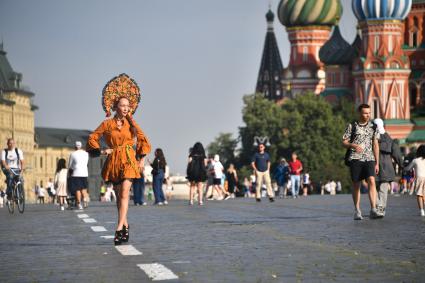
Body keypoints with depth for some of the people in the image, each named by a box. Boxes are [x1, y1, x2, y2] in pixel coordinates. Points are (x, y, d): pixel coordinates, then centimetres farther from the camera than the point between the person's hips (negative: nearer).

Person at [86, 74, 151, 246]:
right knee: (119, 195, 8)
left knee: (124, 194, -14)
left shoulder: (131, 123, 4)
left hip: (129, 160, -1)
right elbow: (92, 139, 10)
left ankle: (119, 228, -20)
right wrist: (101, 151, -1)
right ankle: (125, 225, 22)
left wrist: (142, 159, 7)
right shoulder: (107, 124, 2)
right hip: (113, 161, 1)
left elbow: (142, 140, 12)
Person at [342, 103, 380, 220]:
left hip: (369, 158, 1)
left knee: (371, 181, -18)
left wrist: (377, 163, 10)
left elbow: (375, 145, 14)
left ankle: (373, 209, -26)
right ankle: (357, 211, 13)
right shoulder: (352, 126, 5)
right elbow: (344, 142, 6)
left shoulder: (373, 127, 11)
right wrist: (353, 145, -16)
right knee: (356, 185, 2)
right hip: (355, 158, -1)